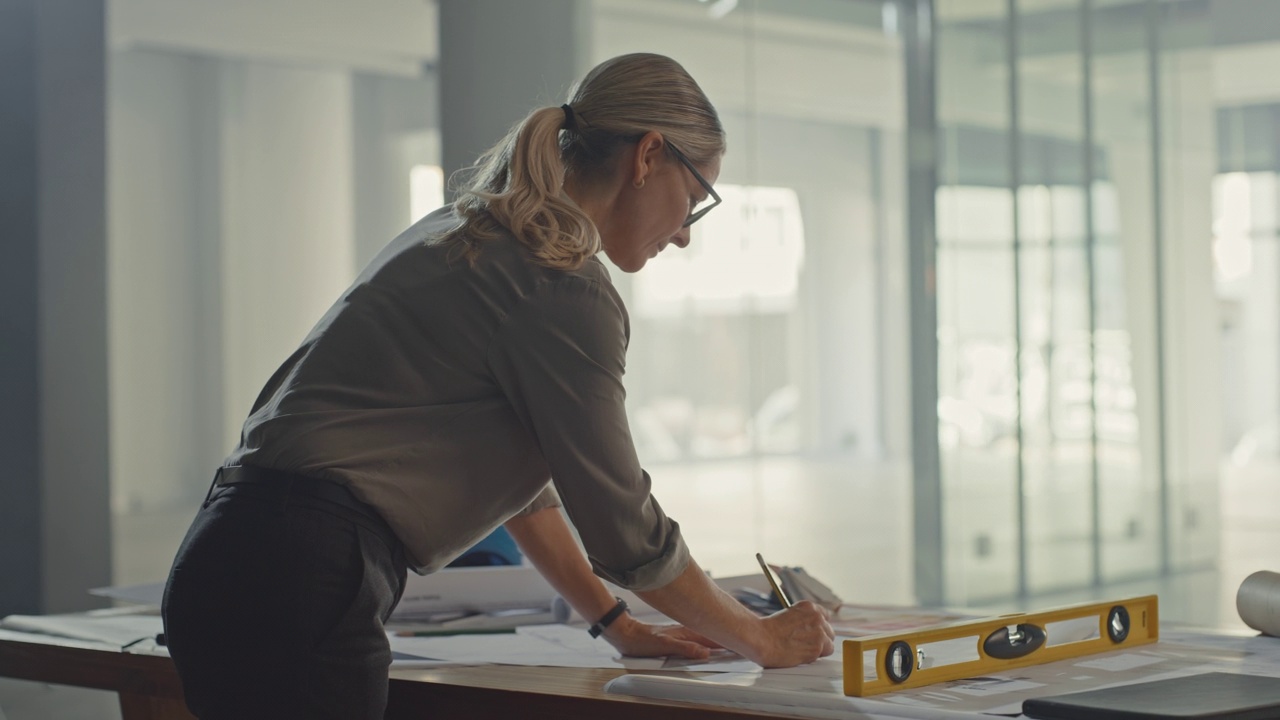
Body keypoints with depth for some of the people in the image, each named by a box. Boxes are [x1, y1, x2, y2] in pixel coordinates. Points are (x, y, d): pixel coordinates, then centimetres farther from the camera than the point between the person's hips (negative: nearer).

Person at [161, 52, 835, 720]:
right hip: (300, 586, -10)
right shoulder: (565, 287, -10)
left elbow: (521, 477, 26)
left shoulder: (464, 232, 19)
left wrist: (617, 624, 28)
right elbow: (623, 525, -5)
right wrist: (762, 639, 9)